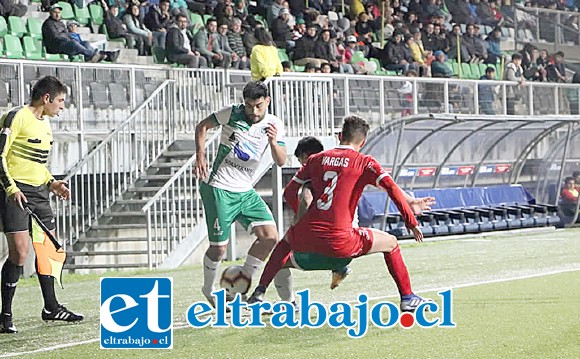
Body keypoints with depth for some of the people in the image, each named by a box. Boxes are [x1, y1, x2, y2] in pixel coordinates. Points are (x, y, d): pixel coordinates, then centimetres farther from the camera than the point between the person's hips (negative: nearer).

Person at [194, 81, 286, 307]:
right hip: (219, 189, -5)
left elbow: (281, 162, -6)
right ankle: (208, 291, 20)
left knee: (270, 237, -6)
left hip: (245, 191, 5)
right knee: (219, 247, -5)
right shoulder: (232, 114, -9)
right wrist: (200, 157, -7)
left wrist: (273, 142, -25)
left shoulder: (274, 124, 0)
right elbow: (202, 126, 4)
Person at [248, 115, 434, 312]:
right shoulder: (364, 163, 3)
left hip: (306, 239, 4)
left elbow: (289, 193, 19)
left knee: (288, 238, 39)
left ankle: (259, 292, 32)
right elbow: (392, 189, -9)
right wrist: (412, 224, -3)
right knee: (390, 242, 17)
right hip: (340, 243, -4)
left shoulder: (316, 159, 15)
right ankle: (407, 298, 14)